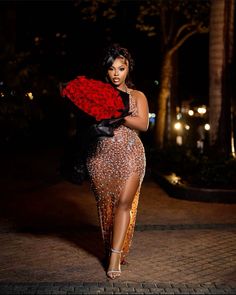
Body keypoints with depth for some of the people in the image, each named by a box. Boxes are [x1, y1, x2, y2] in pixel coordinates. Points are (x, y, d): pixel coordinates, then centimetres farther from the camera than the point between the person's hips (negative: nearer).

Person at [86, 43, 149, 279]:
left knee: (124, 202, -10)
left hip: (130, 154, -1)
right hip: (100, 154, 1)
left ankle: (115, 256, -9)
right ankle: (109, 249, 17)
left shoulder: (137, 96, 13)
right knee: (104, 204, 4)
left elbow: (143, 124, -4)